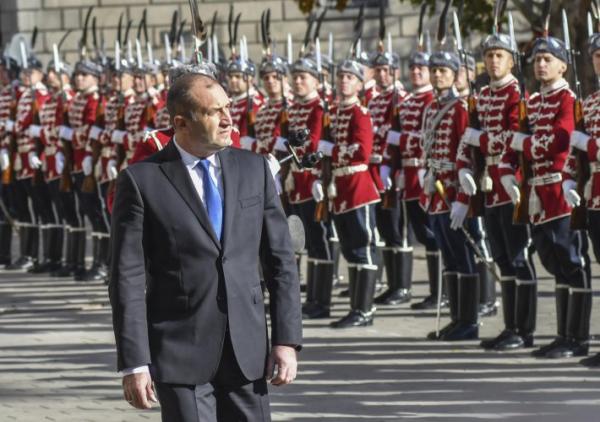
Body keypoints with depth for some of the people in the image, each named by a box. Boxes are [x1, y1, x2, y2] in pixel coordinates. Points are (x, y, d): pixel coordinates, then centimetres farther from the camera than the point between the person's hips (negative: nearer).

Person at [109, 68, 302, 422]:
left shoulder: (254, 169, 7)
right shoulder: (142, 180, -5)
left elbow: (281, 260, 8)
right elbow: (128, 278, -6)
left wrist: (287, 340, 0)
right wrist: (134, 363, -11)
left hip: (246, 351, 4)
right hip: (181, 353, -4)